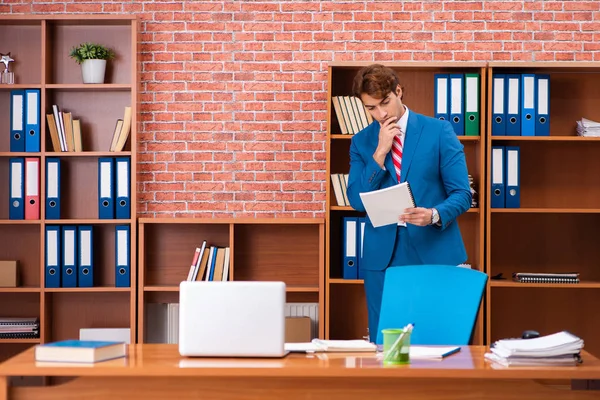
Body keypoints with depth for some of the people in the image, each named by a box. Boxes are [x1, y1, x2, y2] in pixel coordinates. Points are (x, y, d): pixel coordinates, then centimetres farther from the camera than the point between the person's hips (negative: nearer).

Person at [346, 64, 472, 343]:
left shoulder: (439, 131, 0)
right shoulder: (362, 142, 8)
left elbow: (462, 193, -3)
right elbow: (357, 201, -2)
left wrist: (434, 215, -23)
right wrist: (380, 153, -11)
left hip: (434, 252, -2)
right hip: (383, 256, 2)